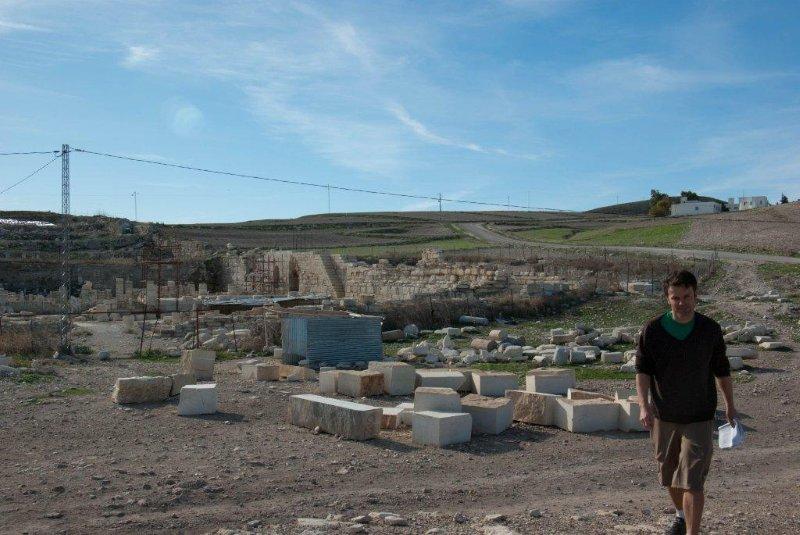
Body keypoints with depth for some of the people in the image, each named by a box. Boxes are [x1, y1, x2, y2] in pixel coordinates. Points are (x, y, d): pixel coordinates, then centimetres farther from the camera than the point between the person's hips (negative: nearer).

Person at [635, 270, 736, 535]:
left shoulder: (710, 329, -6)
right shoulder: (652, 329, -9)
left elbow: (721, 370, 8)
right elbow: (642, 369, -7)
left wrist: (730, 405, 16)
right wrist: (644, 405, -20)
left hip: (699, 417, -2)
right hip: (663, 416, 2)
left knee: (692, 482, -9)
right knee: (670, 476, 19)